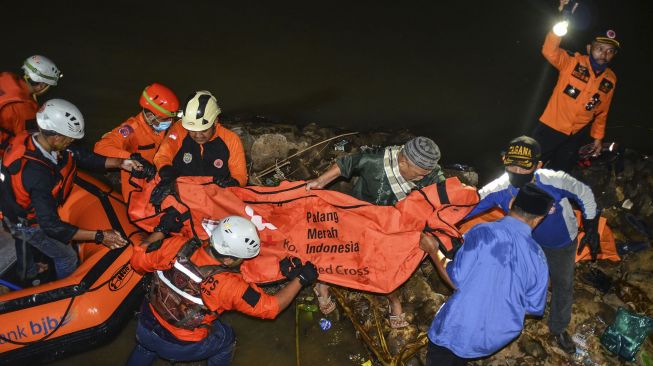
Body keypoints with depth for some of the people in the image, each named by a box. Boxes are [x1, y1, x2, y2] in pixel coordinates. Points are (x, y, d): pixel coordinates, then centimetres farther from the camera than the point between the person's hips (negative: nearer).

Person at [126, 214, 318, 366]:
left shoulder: (176, 247, -23)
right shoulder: (229, 285, -29)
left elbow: (138, 260, -7)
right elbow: (269, 307, -18)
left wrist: (161, 230, 3)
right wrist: (300, 280, -9)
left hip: (144, 330, 4)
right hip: (179, 348, -3)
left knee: (147, 346, 39)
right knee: (225, 337, 24)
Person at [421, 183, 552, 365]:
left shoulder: (482, 232, -18)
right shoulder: (537, 257, -6)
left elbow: (457, 279, -15)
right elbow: (534, 307, 2)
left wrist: (433, 251, 1)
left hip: (457, 331, -4)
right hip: (498, 338, 4)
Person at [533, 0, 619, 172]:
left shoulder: (610, 79, 0)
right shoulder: (573, 62, -12)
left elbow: (602, 111, 11)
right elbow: (549, 51, -31)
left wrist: (598, 137, 12)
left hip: (576, 136, 4)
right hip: (550, 128, -4)